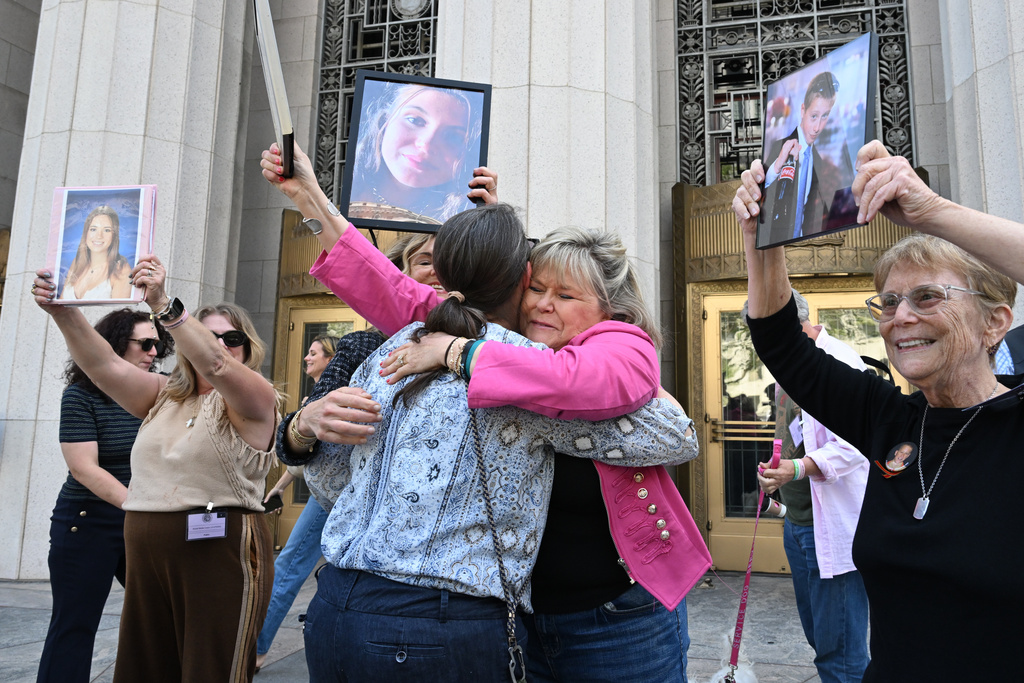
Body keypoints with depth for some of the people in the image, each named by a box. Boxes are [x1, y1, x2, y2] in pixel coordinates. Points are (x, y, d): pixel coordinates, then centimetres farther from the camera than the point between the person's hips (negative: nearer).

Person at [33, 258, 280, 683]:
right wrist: (64, 313, -12)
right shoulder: (164, 395, 14)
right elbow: (106, 366, 1)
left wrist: (163, 306, -33)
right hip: (147, 560, 6)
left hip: (220, 556, -6)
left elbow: (215, 364, -24)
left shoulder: (256, 399, -5)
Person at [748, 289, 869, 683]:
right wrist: (778, 478, 23)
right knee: (817, 633, 21)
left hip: (832, 524, -10)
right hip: (796, 519, 10)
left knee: (839, 649, -2)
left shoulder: (838, 360, -16)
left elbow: (856, 441, -26)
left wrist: (799, 469, -38)